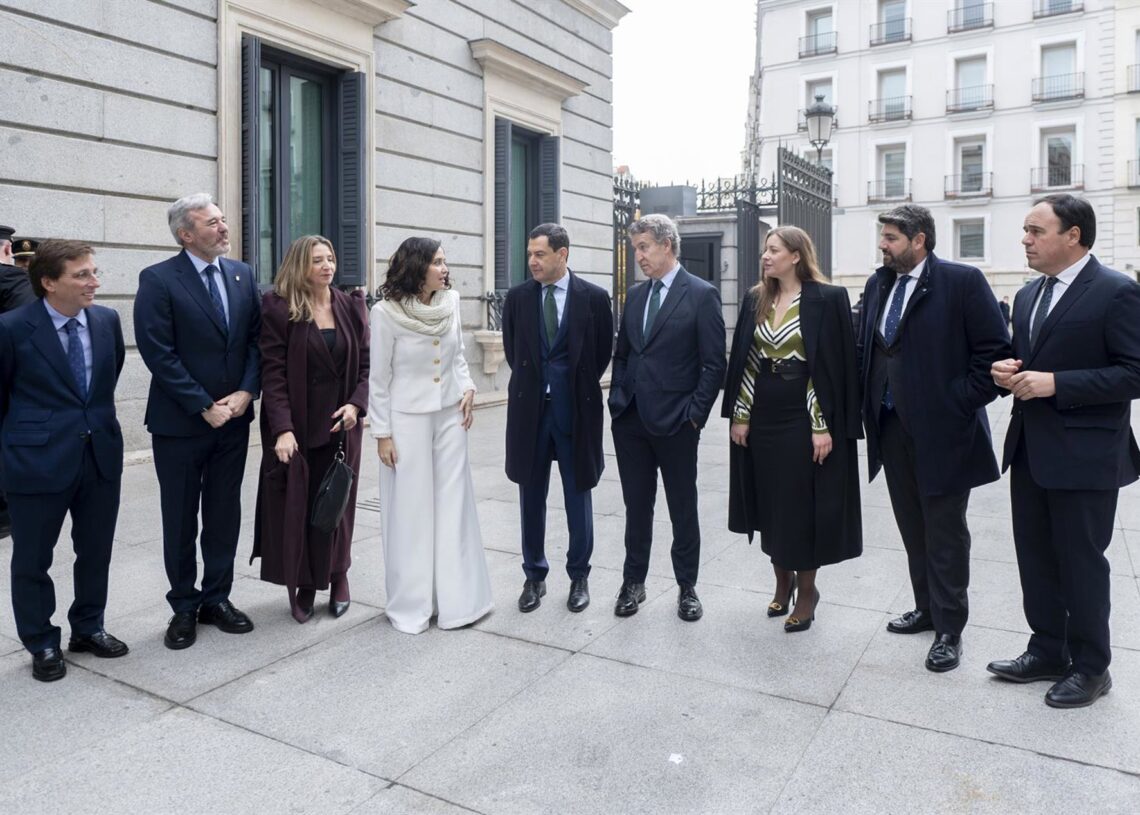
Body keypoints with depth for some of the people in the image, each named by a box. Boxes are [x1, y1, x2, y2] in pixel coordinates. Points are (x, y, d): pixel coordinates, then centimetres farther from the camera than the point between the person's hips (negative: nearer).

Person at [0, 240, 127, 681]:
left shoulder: (107, 319, 1)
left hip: (101, 453, 4)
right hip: (39, 459, -4)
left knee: (96, 551, 15)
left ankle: (89, 628, 34)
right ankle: (42, 644, 27)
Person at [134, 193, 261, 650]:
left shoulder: (242, 274, 6)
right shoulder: (158, 280, -9)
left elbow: (256, 338, 5)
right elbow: (158, 353, -14)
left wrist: (246, 391, -8)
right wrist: (204, 407, -15)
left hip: (233, 418, 4)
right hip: (180, 422, -4)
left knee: (225, 514, 12)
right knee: (180, 519, 9)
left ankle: (217, 598, 26)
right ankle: (184, 608, 23)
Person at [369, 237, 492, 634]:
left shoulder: (450, 303, 0)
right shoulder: (386, 312, -12)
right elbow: (378, 378, -7)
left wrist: (468, 386, -2)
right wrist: (382, 433, -7)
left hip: (450, 415, 4)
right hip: (407, 419, -4)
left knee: (454, 505, 7)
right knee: (411, 510, 5)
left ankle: (456, 598, 19)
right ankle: (412, 604, 19)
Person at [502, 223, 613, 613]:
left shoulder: (594, 297, -4)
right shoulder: (517, 297, 2)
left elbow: (603, 351, 5)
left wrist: (580, 387, 8)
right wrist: (532, 384, 11)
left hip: (576, 410, -2)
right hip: (529, 408, 2)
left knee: (578, 496, 9)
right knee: (531, 497, 10)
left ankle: (579, 576, 24)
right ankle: (534, 575, 24)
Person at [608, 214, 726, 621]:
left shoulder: (702, 294, -6)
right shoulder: (635, 294, 11)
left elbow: (714, 363, -8)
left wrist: (695, 413, -11)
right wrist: (618, 400, 8)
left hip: (675, 422, -5)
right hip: (630, 420, 5)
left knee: (683, 509, 8)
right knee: (637, 507, 13)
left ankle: (687, 588, 23)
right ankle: (633, 583, 26)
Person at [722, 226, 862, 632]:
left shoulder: (828, 298, -8)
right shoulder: (755, 300, 7)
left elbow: (837, 364, -10)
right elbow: (743, 361, 9)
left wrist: (825, 426, -15)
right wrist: (738, 415, 4)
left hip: (804, 418, -5)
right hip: (762, 417, 5)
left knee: (802, 503, 3)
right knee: (770, 502, 12)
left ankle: (806, 589, 21)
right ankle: (783, 581, 30)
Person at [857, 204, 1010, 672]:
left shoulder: (962, 282, -11)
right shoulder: (878, 285, 8)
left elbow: (996, 351, -11)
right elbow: (864, 348, 15)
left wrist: (963, 404, -13)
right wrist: (868, 403, 6)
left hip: (942, 431, -6)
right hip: (892, 429, 6)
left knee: (945, 534, 5)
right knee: (913, 529, 17)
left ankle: (949, 629, 19)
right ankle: (927, 609, 33)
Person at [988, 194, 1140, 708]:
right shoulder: (1028, 295, 12)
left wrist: (1056, 383, -23)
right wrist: (1007, 371, -1)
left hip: (1084, 455, -7)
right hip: (1031, 451, 7)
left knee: (1081, 563, 5)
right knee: (1035, 559, 15)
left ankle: (1090, 667, 23)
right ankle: (1047, 652, 31)